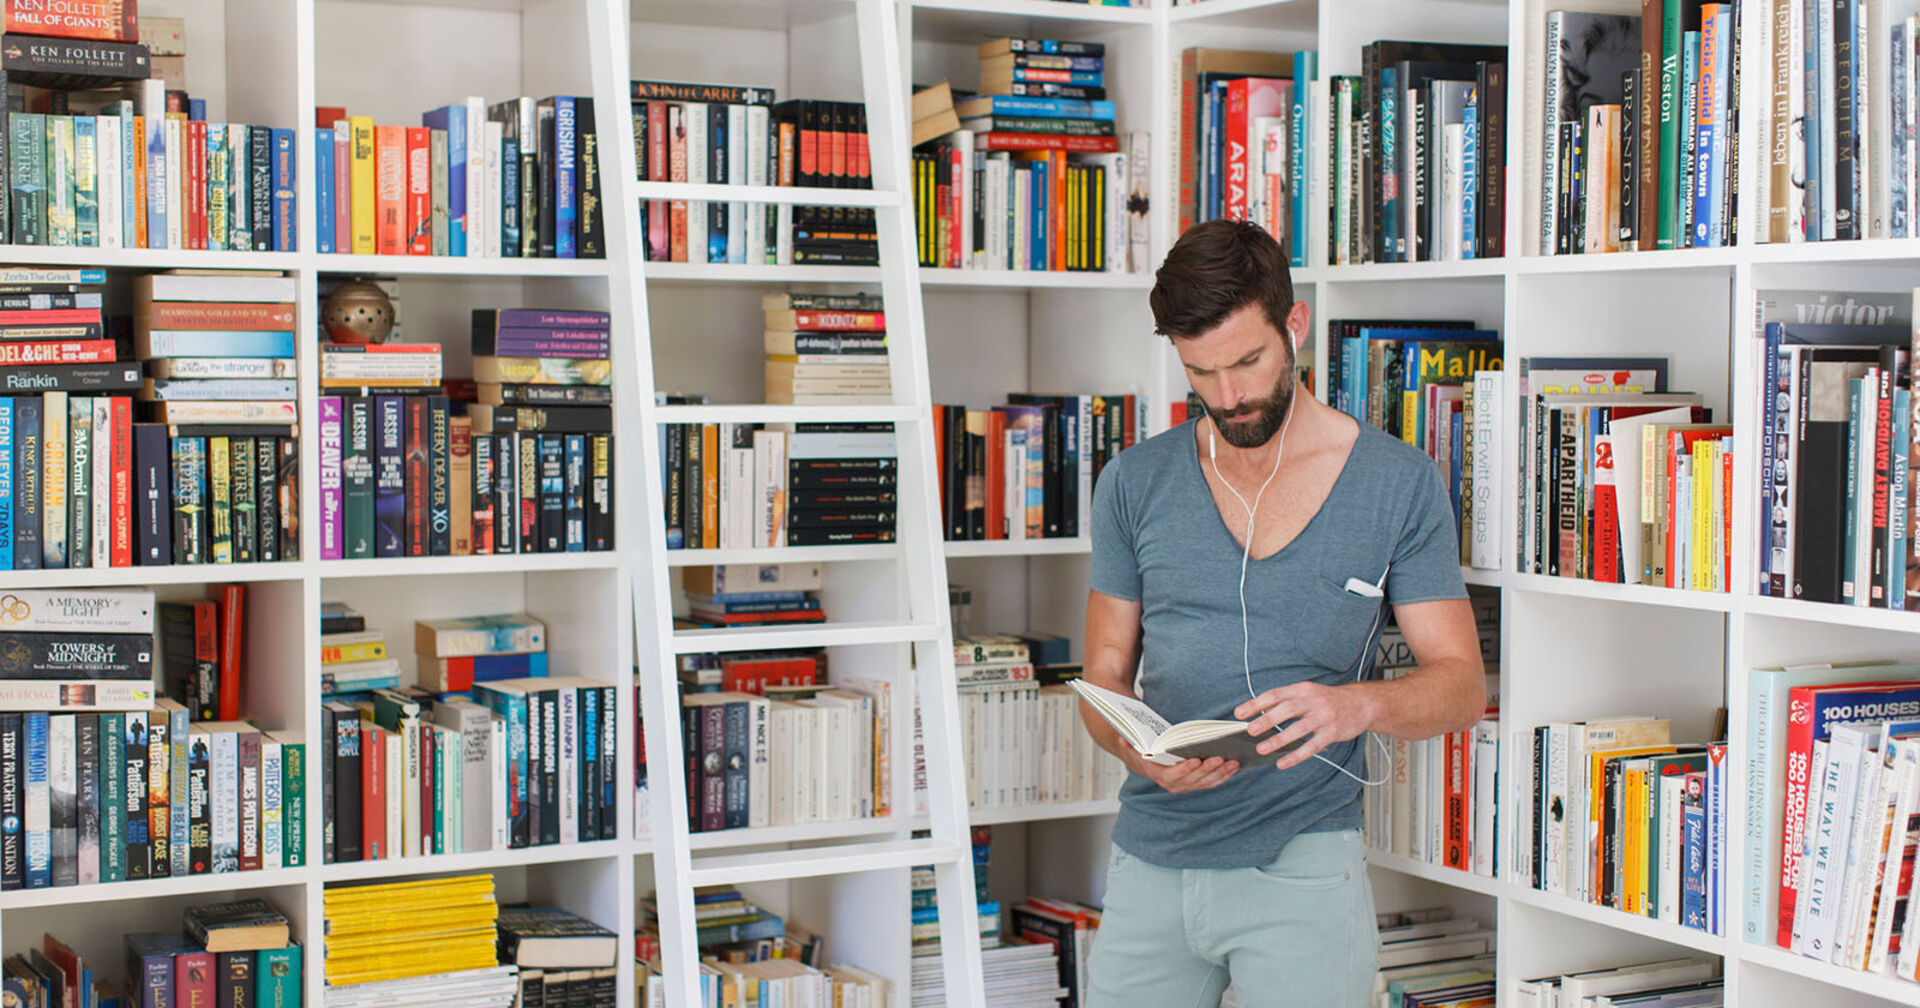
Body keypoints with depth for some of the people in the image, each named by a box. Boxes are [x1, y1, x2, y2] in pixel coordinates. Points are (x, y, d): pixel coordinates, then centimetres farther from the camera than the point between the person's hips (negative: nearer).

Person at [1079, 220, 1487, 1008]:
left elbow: (1461, 685, -1)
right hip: (1149, 861, 3)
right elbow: (1105, 677, 8)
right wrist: (1140, 751, -15)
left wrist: (1357, 704, -23)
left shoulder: (1397, 484, -1)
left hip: (1302, 865, -2)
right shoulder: (1134, 484, 5)